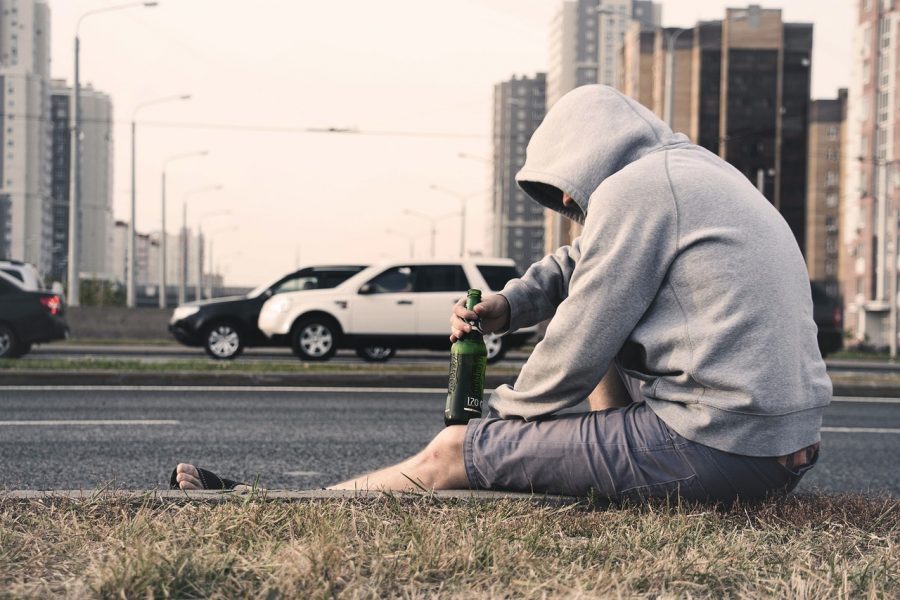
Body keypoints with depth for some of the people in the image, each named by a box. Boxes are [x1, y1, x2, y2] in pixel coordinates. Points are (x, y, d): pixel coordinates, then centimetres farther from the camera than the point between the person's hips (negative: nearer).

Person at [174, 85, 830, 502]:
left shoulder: (634, 188, -10)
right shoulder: (698, 173, 20)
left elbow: (577, 349, -10)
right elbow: (578, 266, 28)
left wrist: (504, 411, 8)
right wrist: (503, 307, 10)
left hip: (714, 454, -9)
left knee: (450, 454, -1)